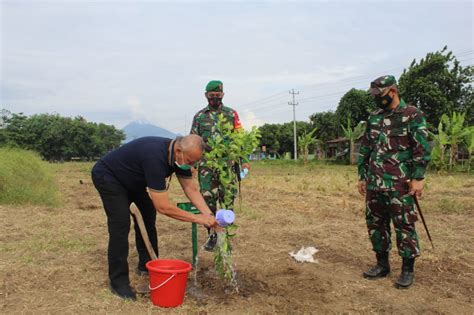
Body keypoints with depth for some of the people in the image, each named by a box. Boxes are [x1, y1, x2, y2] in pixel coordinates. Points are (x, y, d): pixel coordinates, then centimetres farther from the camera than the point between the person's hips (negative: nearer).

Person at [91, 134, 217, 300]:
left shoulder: (181, 155, -15)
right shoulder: (155, 156, -40)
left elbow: (191, 188, -7)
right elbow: (162, 206, -38)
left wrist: (208, 215, -19)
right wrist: (197, 218, -31)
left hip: (132, 180, 9)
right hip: (107, 176, -9)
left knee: (148, 216, 8)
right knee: (121, 224, -16)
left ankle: (146, 265, 23)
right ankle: (118, 281, -3)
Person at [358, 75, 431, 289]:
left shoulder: (412, 115, -3)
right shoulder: (373, 118, 14)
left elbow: (422, 148, -8)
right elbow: (364, 149, 16)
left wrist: (418, 178, -14)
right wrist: (362, 176, 14)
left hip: (400, 184, -6)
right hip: (374, 183, 6)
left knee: (404, 226, 1)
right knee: (375, 223, 10)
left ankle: (408, 270, 15)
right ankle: (382, 265, 24)